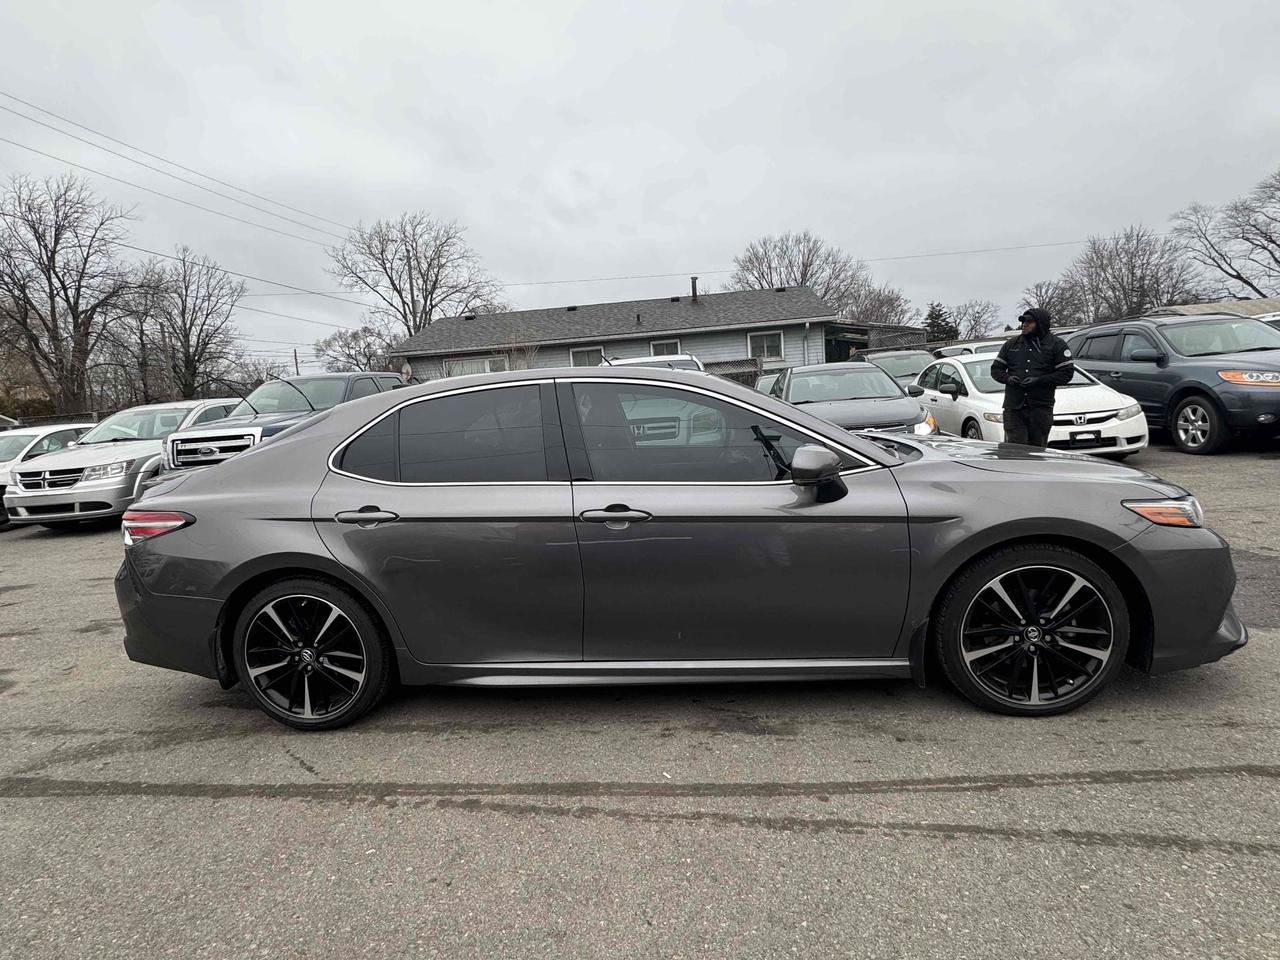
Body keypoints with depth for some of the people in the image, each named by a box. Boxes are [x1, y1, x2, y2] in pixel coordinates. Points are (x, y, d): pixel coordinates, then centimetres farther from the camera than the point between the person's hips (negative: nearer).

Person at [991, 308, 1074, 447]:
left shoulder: (1056, 345, 5)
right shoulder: (1011, 344, 14)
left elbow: (1067, 373, -2)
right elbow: (995, 368, 16)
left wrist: (1039, 380, -14)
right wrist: (1007, 378, -7)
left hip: (1041, 408, -1)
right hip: (1013, 407, 2)